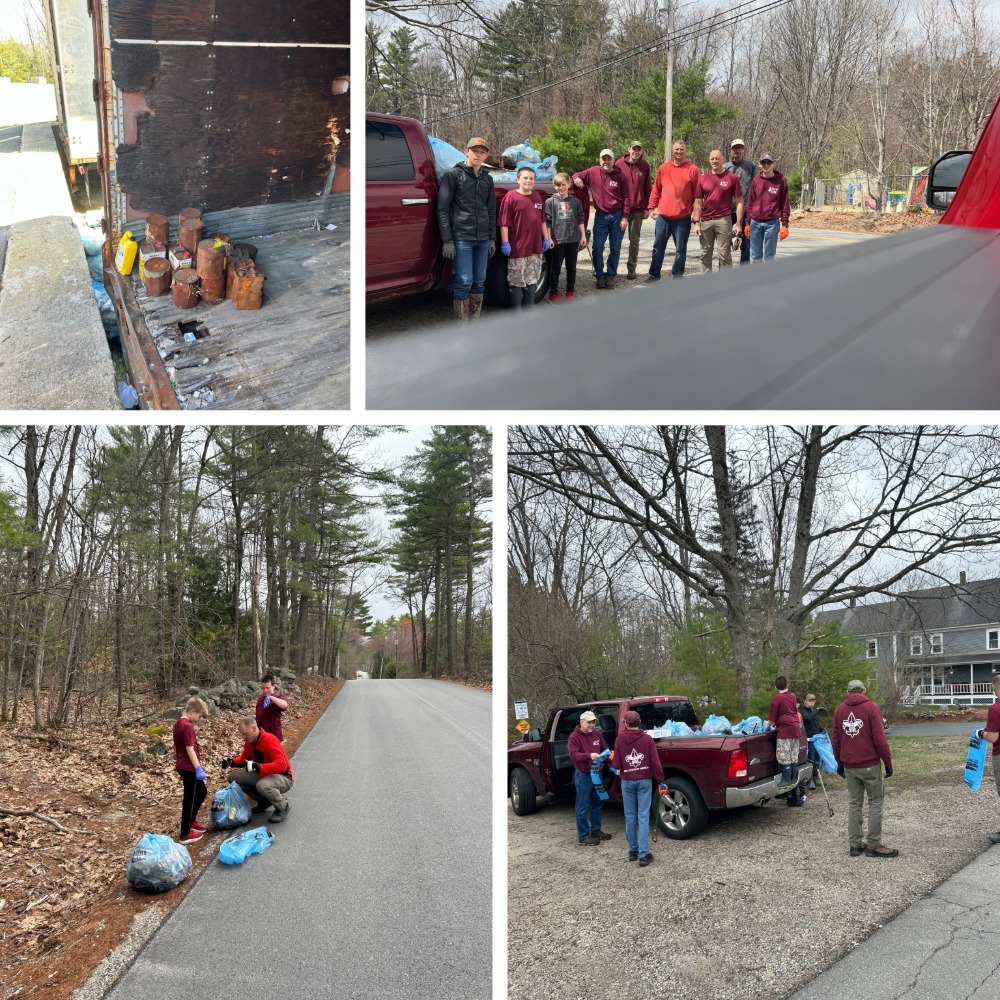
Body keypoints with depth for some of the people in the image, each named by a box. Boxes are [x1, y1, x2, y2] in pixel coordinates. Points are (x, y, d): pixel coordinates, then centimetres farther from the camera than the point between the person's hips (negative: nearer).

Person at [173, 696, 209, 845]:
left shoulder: (177, 724, 11)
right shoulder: (188, 726, -19)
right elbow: (190, 749, -23)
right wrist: (198, 768, -23)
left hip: (182, 766, 10)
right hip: (189, 767, -10)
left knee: (202, 791, 22)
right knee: (190, 799, -1)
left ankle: (191, 821, 34)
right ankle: (185, 834, 5)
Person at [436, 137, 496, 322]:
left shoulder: (487, 179, 15)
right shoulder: (452, 175, -2)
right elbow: (443, 209, -6)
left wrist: (492, 238, 14)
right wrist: (447, 240, -12)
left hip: (482, 239, 6)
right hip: (461, 238, -6)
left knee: (479, 281, 8)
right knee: (464, 282, -9)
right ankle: (462, 327, -2)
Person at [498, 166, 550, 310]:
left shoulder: (537, 198, 12)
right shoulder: (511, 197, -8)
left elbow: (542, 221, 19)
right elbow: (504, 222, -11)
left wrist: (546, 238, 15)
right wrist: (505, 242, -16)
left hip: (535, 248, 6)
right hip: (517, 249, -6)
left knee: (532, 280, 13)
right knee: (517, 282, 1)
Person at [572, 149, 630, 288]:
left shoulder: (620, 176, -4)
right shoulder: (593, 172, -1)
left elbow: (626, 197, -2)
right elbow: (578, 174, 12)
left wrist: (625, 217, -8)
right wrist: (576, 178, -14)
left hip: (617, 216, -1)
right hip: (601, 216, 1)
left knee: (615, 248, 6)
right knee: (597, 248, -3)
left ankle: (611, 275, 17)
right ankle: (599, 275, 10)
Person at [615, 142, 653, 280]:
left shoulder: (645, 166, 2)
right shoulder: (620, 163, 0)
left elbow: (648, 188, 5)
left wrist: (647, 208, 1)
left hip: (638, 209, 1)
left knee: (634, 240, 6)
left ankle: (631, 269, 13)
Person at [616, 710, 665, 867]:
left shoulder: (620, 739, -3)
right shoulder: (647, 739, -4)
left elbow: (617, 763, -2)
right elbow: (655, 762, -7)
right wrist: (660, 780, 2)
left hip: (627, 782, 1)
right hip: (644, 781, -1)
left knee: (630, 817, 11)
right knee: (643, 817, -1)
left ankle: (633, 851, 18)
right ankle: (643, 854, -5)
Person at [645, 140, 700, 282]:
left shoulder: (692, 170, -1)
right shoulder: (663, 168, 7)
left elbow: (697, 194, -2)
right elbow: (656, 190, 10)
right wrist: (652, 207, 3)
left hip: (683, 218, -2)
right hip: (663, 216, 3)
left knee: (680, 249, 5)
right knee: (658, 247, 9)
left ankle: (678, 276, 14)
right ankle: (654, 275, 19)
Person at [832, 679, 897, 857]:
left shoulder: (840, 709, 8)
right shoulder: (871, 707, -5)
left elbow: (835, 739, 10)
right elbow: (879, 737, -10)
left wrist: (840, 763, 20)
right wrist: (888, 762, -4)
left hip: (849, 766, 4)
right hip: (870, 764, -4)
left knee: (854, 803, 9)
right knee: (875, 802, 3)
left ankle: (855, 844, 10)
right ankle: (873, 844, 2)